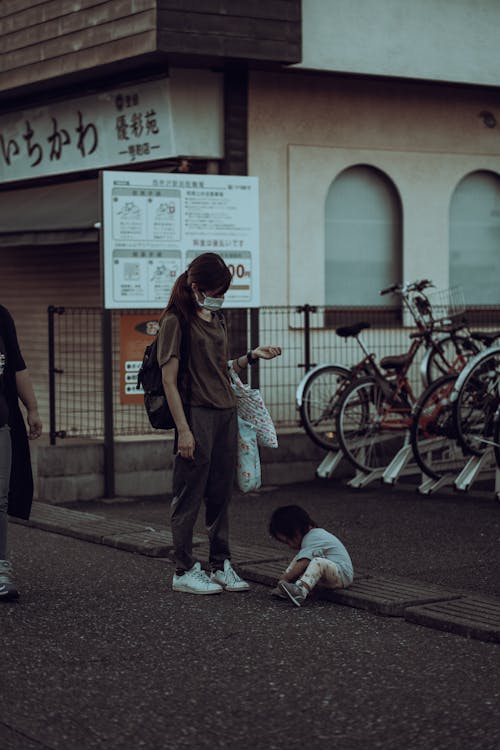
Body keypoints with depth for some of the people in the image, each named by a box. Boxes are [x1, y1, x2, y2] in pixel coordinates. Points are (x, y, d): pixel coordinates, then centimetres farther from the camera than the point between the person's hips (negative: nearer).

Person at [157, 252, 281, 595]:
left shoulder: (217, 319, 15)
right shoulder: (176, 321, -9)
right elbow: (169, 379, -12)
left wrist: (251, 356, 6)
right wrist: (183, 429, -17)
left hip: (226, 412, 7)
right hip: (196, 414, -7)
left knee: (221, 494, 11)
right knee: (189, 495, -1)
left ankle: (221, 566, 19)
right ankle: (184, 571, 7)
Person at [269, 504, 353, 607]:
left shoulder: (311, 540, -18)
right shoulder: (315, 533, 13)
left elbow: (300, 567, -24)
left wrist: (283, 579, -17)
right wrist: (284, 577, 7)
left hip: (343, 575, -11)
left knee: (318, 562, -37)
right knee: (298, 558, 9)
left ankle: (300, 592, -56)